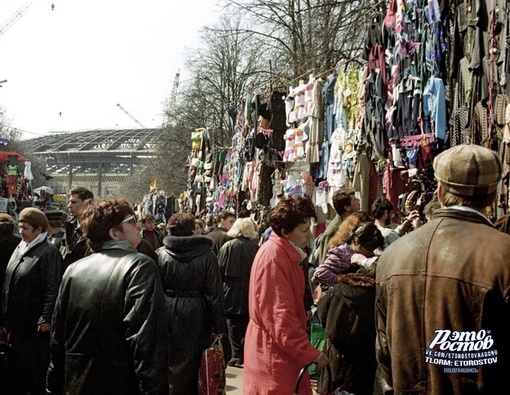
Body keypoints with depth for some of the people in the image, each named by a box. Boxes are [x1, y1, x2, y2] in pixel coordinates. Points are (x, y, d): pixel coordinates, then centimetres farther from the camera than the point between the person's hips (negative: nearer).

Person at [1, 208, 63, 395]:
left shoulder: (49, 252, -13)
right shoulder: (20, 249, 13)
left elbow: (53, 289, -18)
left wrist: (46, 318, -22)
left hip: (36, 325, -8)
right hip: (17, 323, 8)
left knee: (36, 370, 3)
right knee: (17, 367, 15)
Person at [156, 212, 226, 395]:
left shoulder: (160, 254, -2)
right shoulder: (206, 254, -8)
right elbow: (214, 293, -8)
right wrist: (220, 326, -3)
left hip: (168, 313, 2)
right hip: (195, 316, -2)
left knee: (170, 362, 14)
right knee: (192, 364, 11)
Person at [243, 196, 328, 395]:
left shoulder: (285, 254, 11)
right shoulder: (273, 256, -20)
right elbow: (279, 315, -24)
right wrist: (310, 352, -20)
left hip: (282, 351, 9)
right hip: (274, 353, -9)